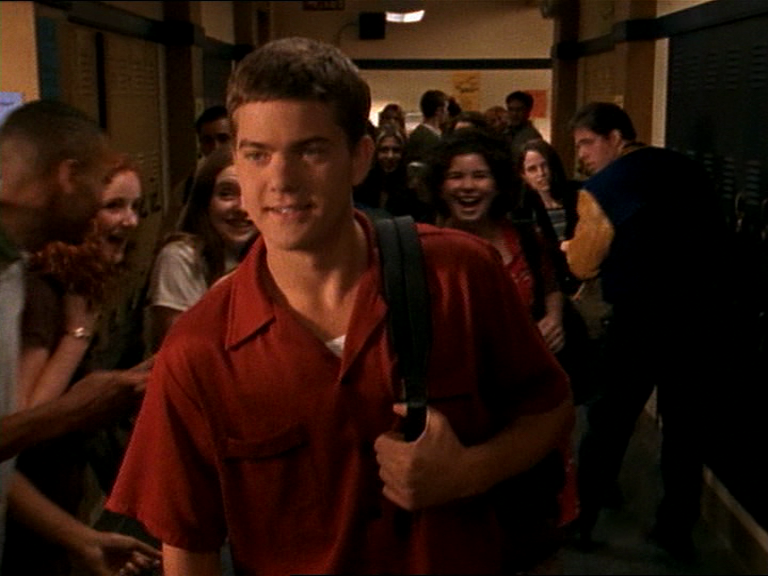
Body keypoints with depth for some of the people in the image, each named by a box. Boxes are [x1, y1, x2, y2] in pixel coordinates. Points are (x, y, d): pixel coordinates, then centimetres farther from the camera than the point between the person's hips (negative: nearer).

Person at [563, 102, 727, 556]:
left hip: (644, 317, -5)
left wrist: (566, 246, 19)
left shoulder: (602, 187, -9)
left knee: (609, 422, 12)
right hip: (705, 310, 5)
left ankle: (581, 519, 26)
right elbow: (712, 237, 18)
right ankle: (678, 527, 27)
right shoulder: (688, 169, 8)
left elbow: (583, 266, -2)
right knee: (686, 423, 15)